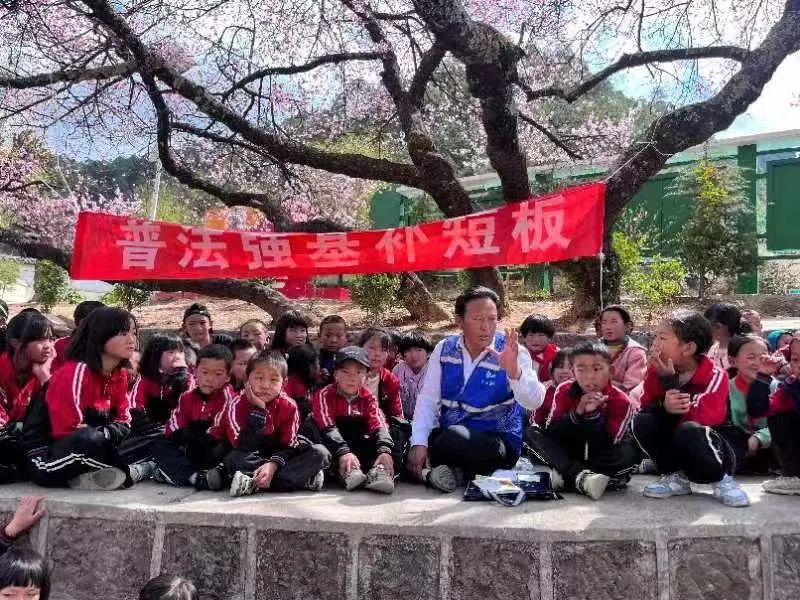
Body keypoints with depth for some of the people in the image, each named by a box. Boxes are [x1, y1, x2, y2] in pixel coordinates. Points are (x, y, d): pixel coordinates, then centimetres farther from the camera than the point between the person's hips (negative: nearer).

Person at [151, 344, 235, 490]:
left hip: (214, 449, -6)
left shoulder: (227, 396, -6)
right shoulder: (187, 397, 10)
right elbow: (173, 430, 3)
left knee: (221, 450, -34)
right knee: (160, 446, -10)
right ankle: (197, 478, -32)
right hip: (189, 451, 6)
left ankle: (172, 472, -29)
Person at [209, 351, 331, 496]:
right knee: (232, 459, -36)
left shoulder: (289, 406, -11)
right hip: (249, 459, -2)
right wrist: (258, 410, -30)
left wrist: (273, 464, -32)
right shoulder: (236, 404, -16)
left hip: (277, 458, 2)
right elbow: (243, 448, -25)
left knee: (320, 453, -19)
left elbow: (288, 445, -11)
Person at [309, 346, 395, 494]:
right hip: (332, 447, -3)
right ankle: (346, 473, -47)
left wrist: (384, 451, -34)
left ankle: (378, 471, -44)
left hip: (360, 447, 3)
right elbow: (328, 428, -24)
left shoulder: (368, 398, 3)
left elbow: (379, 426, -13)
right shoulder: (324, 395, -8)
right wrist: (343, 452, -41)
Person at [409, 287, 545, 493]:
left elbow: (534, 402, -20)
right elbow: (428, 399, -2)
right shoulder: (444, 349, 1)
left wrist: (513, 370, -40)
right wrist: (419, 443, -16)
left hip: (498, 442, -3)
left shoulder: (512, 353, -9)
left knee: (454, 438, -33)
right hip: (445, 436, 4)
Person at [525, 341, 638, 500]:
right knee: (531, 433, -19)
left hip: (601, 459, -2)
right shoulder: (564, 391, -8)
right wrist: (577, 413, -30)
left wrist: (594, 414, -34)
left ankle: (567, 476, -31)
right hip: (569, 454, 2)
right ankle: (580, 476, -38)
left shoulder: (621, 401, -16)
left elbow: (607, 448, -22)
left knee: (630, 451, -32)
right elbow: (550, 432, -16)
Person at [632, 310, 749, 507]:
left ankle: (722, 480, -9)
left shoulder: (715, 375, -19)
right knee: (642, 421, -22)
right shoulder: (655, 369, -6)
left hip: (711, 453, -4)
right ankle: (676, 477, -4)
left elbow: (700, 419, -31)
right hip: (673, 449, 5)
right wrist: (663, 407, -31)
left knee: (689, 431, -37)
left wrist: (670, 381, -33)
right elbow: (644, 407, -7)